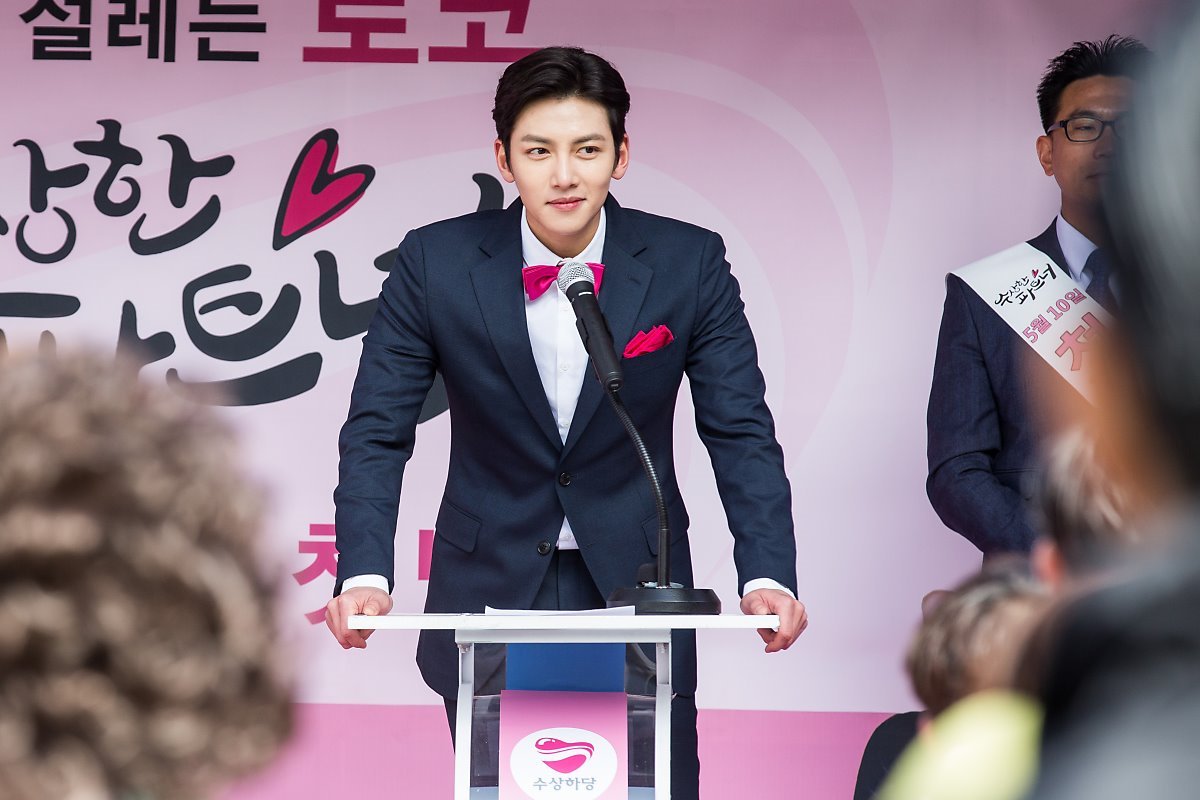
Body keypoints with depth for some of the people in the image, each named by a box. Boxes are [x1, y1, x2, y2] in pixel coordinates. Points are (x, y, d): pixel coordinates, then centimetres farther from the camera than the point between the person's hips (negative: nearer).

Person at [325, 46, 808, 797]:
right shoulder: (435, 263, -9)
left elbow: (741, 433, -6)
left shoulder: (690, 263, -8)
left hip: (635, 593, 0)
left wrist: (767, 577, -20)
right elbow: (377, 433, -7)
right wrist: (365, 575, -21)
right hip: (489, 594, 0)